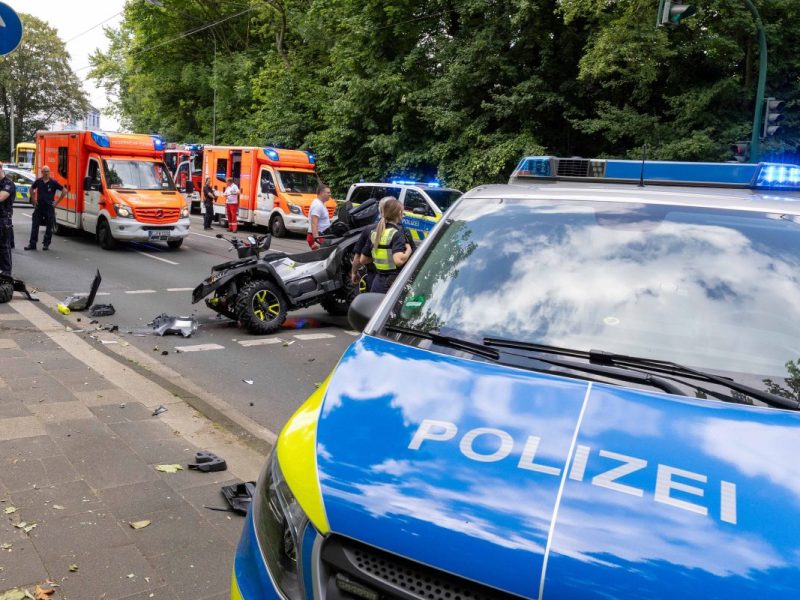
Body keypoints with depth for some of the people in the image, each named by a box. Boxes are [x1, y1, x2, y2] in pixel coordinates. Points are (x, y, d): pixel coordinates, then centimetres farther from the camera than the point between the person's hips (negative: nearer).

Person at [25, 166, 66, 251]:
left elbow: (64, 191, -4)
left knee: (49, 227, 3)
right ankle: (32, 244, 7)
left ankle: (46, 244, 14)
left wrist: (57, 202, -4)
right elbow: (31, 189, 23)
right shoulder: (38, 181, 4)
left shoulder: (53, 182, -5)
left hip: (49, 207, -3)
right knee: (35, 226, 2)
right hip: (39, 207, 3)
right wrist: (33, 199, 13)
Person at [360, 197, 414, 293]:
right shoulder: (397, 233, -13)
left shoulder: (374, 233, 8)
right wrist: (408, 251, -10)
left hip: (377, 283, 7)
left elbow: (363, 260, 14)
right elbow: (399, 260, -28)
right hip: (394, 283, -7)